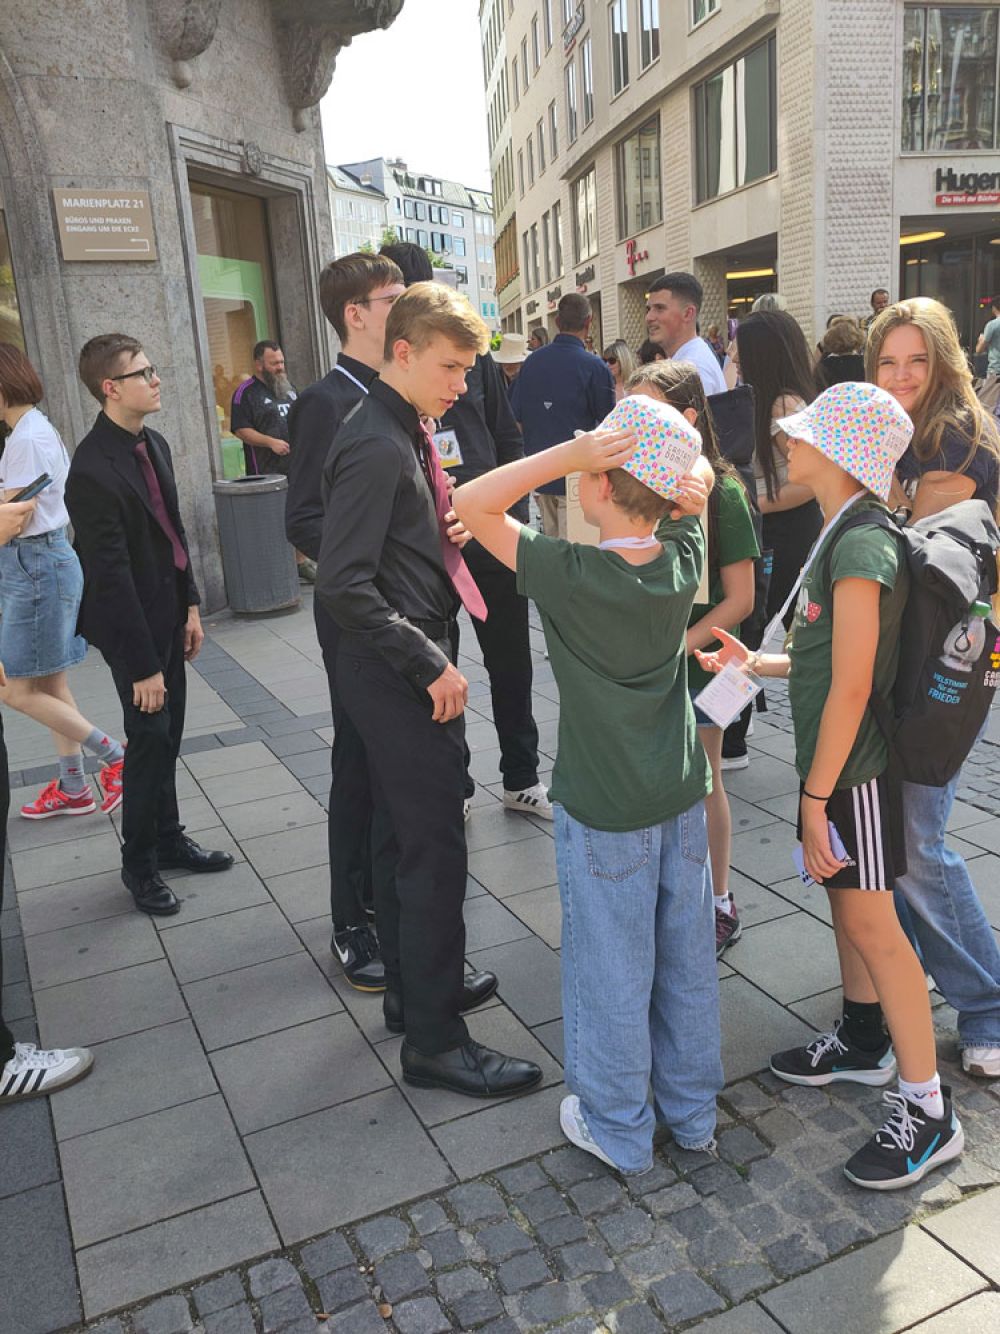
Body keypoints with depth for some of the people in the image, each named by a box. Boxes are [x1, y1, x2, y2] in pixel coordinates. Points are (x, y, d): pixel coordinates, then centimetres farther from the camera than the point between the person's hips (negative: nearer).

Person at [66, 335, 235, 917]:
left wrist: (191, 605, 11)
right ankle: (140, 864, 21)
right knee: (149, 739, 2)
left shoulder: (153, 444, 4)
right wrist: (142, 665, -19)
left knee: (168, 736, 17)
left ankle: (169, 839, 34)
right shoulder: (93, 470, -22)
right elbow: (112, 575, -22)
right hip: (130, 624, -7)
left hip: (168, 612, 8)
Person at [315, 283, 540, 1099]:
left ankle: (415, 986, 36)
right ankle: (433, 1040, 11)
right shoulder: (375, 447, -18)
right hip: (398, 674, -10)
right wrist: (431, 664, -21)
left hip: (415, 666, 10)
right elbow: (344, 585, -24)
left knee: (414, 838, 19)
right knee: (436, 849, -3)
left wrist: (449, 523, 5)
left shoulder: (408, 435, 13)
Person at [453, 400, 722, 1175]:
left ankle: (619, 1131, 29)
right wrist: (679, 480, -11)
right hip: (682, 796, 5)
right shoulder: (684, 560, -7)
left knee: (612, 971, 11)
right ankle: (693, 1111, 36)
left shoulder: (569, 575, -22)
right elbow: (699, 480, 11)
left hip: (605, 811, -5)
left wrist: (566, 454, -23)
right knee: (686, 959, 18)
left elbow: (470, 507, -16)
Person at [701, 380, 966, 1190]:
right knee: (846, 900, 19)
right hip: (834, 759, 9)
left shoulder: (860, 545, -22)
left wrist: (815, 797, -20)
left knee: (871, 921, -3)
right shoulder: (841, 533, 8)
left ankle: (928, 1111, 10)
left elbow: (851, 688, -23)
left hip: (854, 767, -9)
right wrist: (756, 663, 15)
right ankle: (863, 1042, 37)